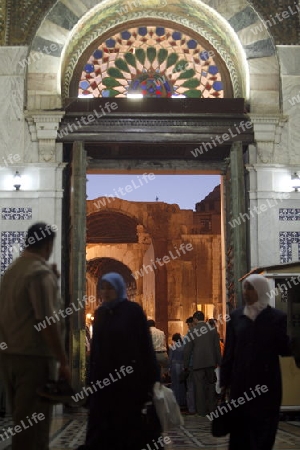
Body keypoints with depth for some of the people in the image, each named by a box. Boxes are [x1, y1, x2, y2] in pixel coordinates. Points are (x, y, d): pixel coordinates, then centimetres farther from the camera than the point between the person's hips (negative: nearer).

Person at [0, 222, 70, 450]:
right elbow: (47, 321, -20)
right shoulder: (41, 272, -14)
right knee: (34, 424, -1)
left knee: (23, 420, 18)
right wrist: (63, 361, -15)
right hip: (34, 357, -8)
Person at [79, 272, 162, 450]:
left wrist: (152, 377, -13)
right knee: (102, 423, 3)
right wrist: (93, 376, 9)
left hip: (129, 376, -5)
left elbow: (145, 343, -8)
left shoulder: (133, 310, -5)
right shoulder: (100, 313, 10)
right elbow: (95, 347, 13)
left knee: (129, 421, 0)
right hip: (103, 377, 5)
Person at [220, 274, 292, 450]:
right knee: (240, 428, 5)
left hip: (267, 382, -2)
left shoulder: (277, 317, -2)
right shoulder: (236, 316, 4)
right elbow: (229, 350, 5)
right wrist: (225, 380, 3)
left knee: (264, 430, 2)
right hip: (241, 382, 2)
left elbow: (285, 350, -5)